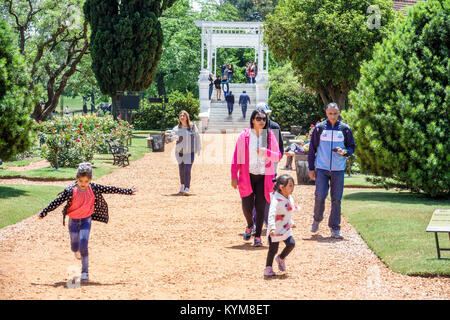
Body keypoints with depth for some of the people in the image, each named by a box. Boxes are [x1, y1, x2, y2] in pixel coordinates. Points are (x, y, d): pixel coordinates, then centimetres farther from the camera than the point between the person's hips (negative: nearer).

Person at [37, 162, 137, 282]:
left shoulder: (93, 188, -13)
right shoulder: (70, 191, -19)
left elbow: (110, 189, -8)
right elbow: (57, 202, -18)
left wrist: (128, 191, -3)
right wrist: (44, 213, -20)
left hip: (86, 220, 0)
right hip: (73, 220, 0)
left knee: (83, 246, -14)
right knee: (75, 247, 11)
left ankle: (85, 272, -5)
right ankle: (77, 251, 50)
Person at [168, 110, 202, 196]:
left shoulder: (193, 127, -3)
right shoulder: (176, 128, -4)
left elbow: (197, 137, 10)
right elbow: (169, 138, -11)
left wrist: (198, 149, 12)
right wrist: (173, 138, -34)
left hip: (190, 152, -1)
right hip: (179, 152, 1)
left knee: (187, 170, -13)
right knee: (181, 170, 10)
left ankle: (187, 189, -16)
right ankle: (182, 187, 32)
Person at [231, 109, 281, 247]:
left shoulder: (270, 135, 4)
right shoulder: (244, 136, 0)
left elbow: (278, 156, 5)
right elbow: (236, 157, 1)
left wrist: (267, 152, -15)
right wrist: (234, 176, -3)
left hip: (263, 177, 1)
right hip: (247, 176, -1)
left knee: (260, 207, -2)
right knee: (247, 206, -3)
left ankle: (258, 236, 7)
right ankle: (249, 226, 29)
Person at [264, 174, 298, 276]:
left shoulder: (289, 198, 4)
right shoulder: (276, 200, -23)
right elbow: (271, 214, -33)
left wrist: (291, 222, 32)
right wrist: (272, 227, -43)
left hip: (286, 229, 7)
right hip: (275, 230, -7)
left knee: (291, 244, -5)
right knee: (273, 249, -3)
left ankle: (281, 258, 22)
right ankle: (268, 268, 14)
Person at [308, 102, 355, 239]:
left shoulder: (345, 129, 4)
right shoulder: (319, 128, 2)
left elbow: (351, 147, 11)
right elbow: (312, 149, 6)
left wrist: (344, 151, -12)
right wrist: (311, 168, 3)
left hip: (338, 170, 1)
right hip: (321, 169, -1)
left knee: (336, 199, 2)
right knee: (320, 196, -7)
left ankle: (335, 228, 8)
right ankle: (317, 220, 18)